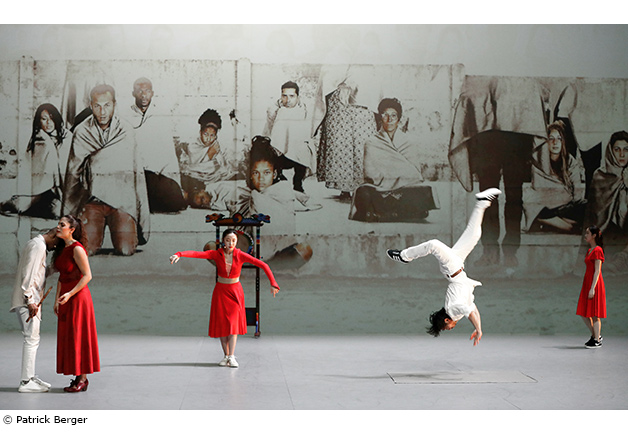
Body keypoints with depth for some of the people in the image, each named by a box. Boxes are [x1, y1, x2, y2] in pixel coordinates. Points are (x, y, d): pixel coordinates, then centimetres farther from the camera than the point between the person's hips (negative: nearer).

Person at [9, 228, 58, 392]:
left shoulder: (36, 244, 20)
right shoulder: (38, 245, -12)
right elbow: (28, 274, -21)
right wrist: (30, 300, -24)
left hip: (32, 299, 11)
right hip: (29, 300, -11)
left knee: (32, 338, 13)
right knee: (31, 338, -10)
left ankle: (31, 377, 18)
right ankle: (26, 382, -10)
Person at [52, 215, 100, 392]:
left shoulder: (77, 249, -15)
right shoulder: (62, 249, 11)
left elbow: (87, 275, -17)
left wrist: (70, 294, -22)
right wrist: (57, 299, 11)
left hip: (78, 297, -9)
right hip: (66, 299, 9)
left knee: (78, 336, -4)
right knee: (68, 337, 9)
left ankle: (82, 379, 2)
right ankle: (79, 377, 15)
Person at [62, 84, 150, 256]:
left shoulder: (126, 133, 6)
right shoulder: (81, 134, 5)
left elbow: (137, 175, 10)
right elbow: (72, 174, 11)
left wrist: (142, 215, 6)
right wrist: (67, 215, 10)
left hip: (121, 200, 0)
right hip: (91, 201, 0)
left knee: (126, 250, -18)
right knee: (86, 249, -18)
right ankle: (99, 233, 16)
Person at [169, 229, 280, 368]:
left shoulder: (240, 255, -12)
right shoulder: (216, 254, -9)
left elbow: (263, 265, -14)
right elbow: (196, 254, -22)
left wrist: (273, 283, -20)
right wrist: (179, 254, -38)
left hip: (235, 291, -1)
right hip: (220, 291, 1)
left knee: (233, 323, -10)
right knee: (221, 323, 1)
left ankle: (232, 357, -13)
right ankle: (226, 356, 10)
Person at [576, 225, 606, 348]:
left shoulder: (598, 250, -12)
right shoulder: (590, 250, 16)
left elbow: (597, 271, -17)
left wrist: (592, 288, -21)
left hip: (595, 283, -9)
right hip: (587, 283, 9)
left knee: (594, 314, -3)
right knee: (584, 313, 10)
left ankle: (597, 341, 4)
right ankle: (596, 335, 21)